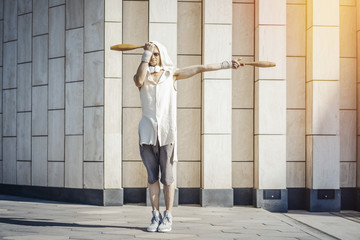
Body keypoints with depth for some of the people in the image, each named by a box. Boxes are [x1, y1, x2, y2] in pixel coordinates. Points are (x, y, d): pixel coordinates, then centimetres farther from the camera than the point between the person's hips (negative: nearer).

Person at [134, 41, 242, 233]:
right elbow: (139, 81, -15)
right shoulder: (143, 75, 10)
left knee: (167, 177, -2)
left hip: (166, 131, -1)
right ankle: (155, 217, 12)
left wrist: (226, 64, 7)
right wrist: (145, 55, -14)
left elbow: (201, 68, 8)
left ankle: (168, 217, 6)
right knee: (152, 177, 4)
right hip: (147, 131, 2)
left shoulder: (171, 74, 9)